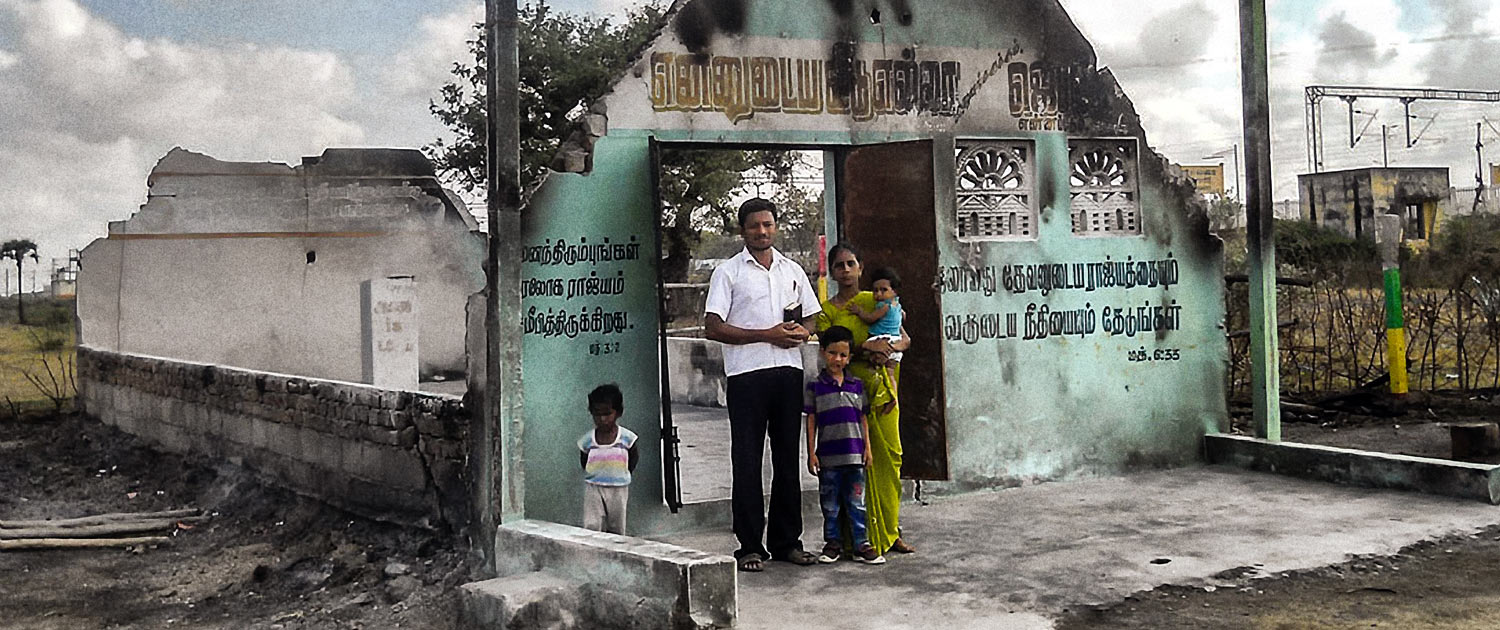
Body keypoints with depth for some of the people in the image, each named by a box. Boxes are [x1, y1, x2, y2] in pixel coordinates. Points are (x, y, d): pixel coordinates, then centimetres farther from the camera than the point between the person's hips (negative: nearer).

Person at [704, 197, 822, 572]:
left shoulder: (793, 271, 17)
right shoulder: (728, 272, 3)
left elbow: (811, 318, 22)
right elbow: (712, 328, -6)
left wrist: (801, 332, -3)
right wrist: (766, 335, -12)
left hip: (788, 371, 4)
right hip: (747, 374, -4)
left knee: (787, 458, 7)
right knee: (747, 461, -3)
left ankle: (786, 541, 16)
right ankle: (750, 547, 3)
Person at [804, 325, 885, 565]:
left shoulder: (857, 385, 9)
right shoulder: (815, 386, 1)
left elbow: (863, 418, 12)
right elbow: (811, 421, 1)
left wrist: (867, 447, 6)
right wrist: (811, 453, -3)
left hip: (854, 454, 2)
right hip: (828, 454, -2)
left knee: (856, 502, 6)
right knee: (830, 504, 6)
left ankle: (861, 544, 11)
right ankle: (832, 543, 15)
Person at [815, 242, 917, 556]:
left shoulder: (875, 301, 10)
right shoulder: (826, 310, 3)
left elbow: (905, 340, 10)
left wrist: (890, 347, -12)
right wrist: (867, 349, -19)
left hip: (882, 387, 3)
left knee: (889, 456, 3)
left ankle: (889, 532, 15)